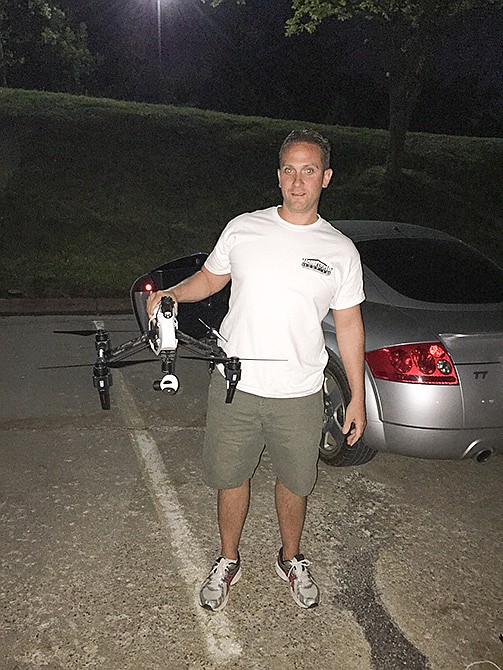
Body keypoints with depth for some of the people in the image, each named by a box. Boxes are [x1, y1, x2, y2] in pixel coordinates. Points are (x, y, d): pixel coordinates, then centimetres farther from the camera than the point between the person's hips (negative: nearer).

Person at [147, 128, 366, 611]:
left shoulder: (340, 251, -1)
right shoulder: (242, 229, -1)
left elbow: (348, 325, 4)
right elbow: (209, 279, 12)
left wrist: (357, 396, 3)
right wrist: (171, 293, -10)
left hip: (299, 395, 0)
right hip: (234, 386, 0)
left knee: (294, 482, 18)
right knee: (231, 479, 16)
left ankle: (291, 559, 46)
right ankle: (227, 561, 41)